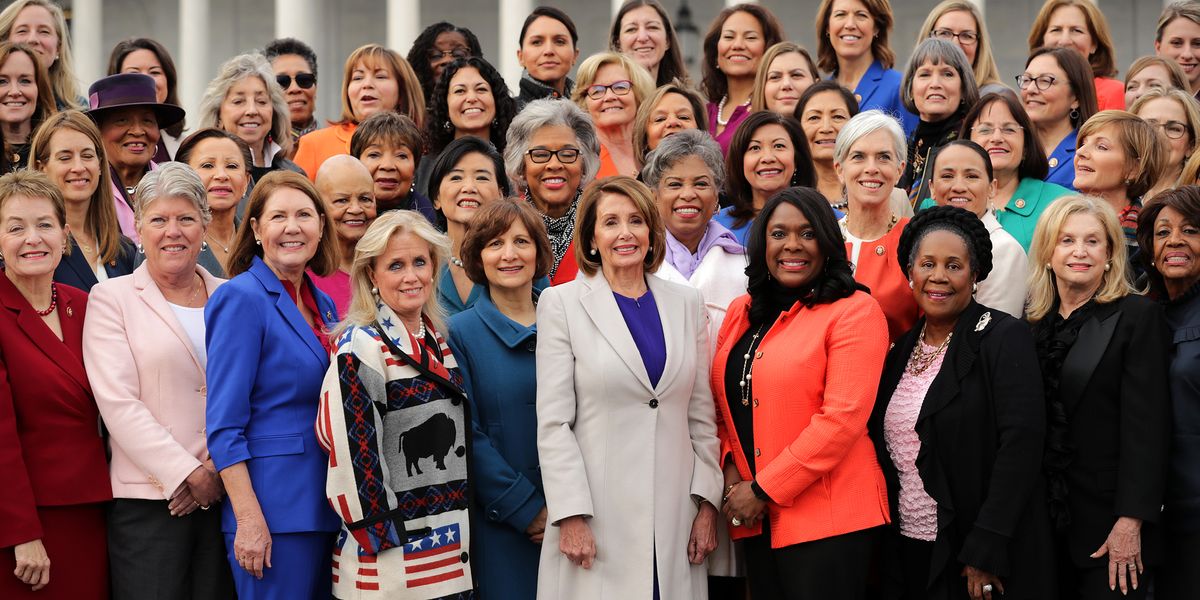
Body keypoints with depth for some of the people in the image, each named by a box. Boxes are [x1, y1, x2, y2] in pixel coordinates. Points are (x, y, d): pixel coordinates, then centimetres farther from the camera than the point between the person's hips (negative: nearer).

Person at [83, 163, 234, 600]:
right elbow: (118, 403, -6)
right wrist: (188, 474, -11)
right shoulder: (112, 298, 4)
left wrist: (221, 468, -6)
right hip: (148, 498, -3)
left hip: (225, 493, 3)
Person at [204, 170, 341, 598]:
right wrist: (249, 521, -20)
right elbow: (224, 426, -14)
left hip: (325, 508, 7)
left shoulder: (323, 305, 13)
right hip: (273, 510, -7)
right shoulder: (242, 298, -9)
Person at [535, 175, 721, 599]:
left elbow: (701, 414, 11)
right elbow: (553, 422, -4)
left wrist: (707, 503, 4)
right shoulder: (562, 303, 1)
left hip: (674, 513, 3)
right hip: (598, 518, -3)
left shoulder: (685, 303, 11)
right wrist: (571, 516, -11)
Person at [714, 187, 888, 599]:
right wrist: (731, 470, -1)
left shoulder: (855, 311, -7)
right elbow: (724, 405, 18)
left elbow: (843, 417, -15)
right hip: (756, 520, 6)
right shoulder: (742, 313, 14)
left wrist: (764, 489, -14)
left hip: (827, 518, -6)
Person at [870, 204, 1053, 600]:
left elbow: (1020, 446, -16)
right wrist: (887, 549, 6)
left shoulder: (1004, 339, -8)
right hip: (909, 554, 6)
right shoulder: (903, 351, 11)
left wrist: (985, 551, -21)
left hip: (983, 556, -6)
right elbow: (887, 448, 13)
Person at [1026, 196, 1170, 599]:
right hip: (1046, 521, 5)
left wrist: (1131, 521, -17)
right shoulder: (1032, 323, 10)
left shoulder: (1137, 316, -5)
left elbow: (1146, 426, -11)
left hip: (1108, 523, -4)